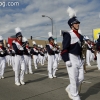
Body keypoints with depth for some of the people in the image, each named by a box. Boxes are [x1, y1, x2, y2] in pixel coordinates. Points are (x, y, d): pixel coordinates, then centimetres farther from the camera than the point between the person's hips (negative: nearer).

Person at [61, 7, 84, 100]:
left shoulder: (79, 35, 14)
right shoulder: (68, 35, -12)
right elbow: (64, 49, -17)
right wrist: (67, 60, -21)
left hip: (78, 58, 8)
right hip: (71, 58, -8)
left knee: (81, 78, 11)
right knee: (74, 79, 0)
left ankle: (69, 89, 33)